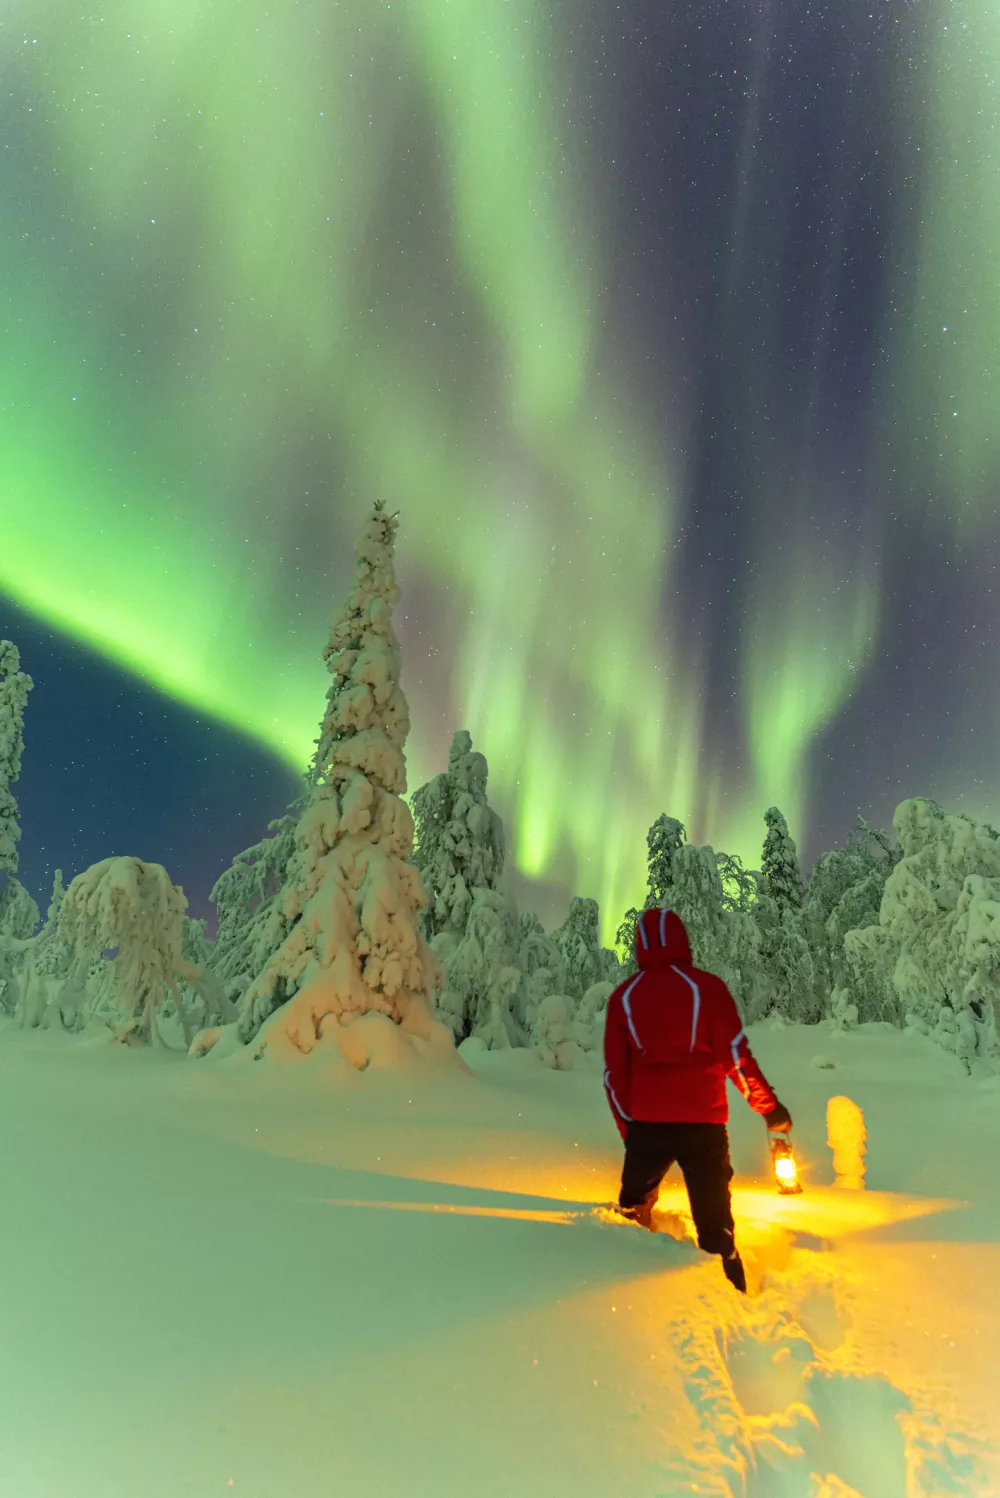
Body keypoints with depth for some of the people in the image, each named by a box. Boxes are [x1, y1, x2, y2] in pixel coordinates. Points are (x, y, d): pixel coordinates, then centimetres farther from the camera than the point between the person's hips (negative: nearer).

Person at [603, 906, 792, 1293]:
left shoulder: (623, 996, 1)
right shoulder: (707, 987, -5)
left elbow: (614, 1074, 4)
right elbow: (735, 1054, -8)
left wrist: (627, 1127, 14)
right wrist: (769, 1106, 4)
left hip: (646, 1124, 2)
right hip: (703, 1123, -1)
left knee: (632, 1212, 24)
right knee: (715, 1224, 10)